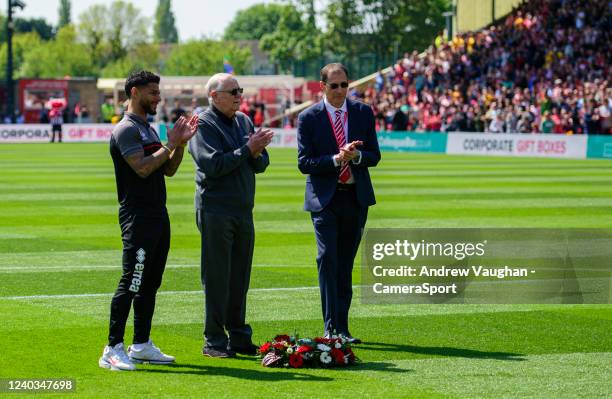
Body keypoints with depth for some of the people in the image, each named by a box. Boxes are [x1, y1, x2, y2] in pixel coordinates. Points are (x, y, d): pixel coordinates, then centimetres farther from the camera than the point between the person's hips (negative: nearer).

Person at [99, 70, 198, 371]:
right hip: (138, 218, -10)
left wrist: (181, 143, 4)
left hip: (158, 215, 10)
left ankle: (141, 346, 18)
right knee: (130, 283, -12)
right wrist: (170, 144, -15)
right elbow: (142, 168, -22)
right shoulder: (126, 129, -11)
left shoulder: (149, 129, 19)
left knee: (150, 283, 12)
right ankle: (113, 349, -12)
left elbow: (168, 169, 18)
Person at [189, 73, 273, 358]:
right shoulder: (203, 124, -7)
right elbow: (213, 165, -18)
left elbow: (261, 165, 14)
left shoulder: (244, 121, 16)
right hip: (216, 212, -7)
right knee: (216, 278, -3)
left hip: (243, 210, 7)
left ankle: (238, 335, 17)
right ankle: (214, 341, 1)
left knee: (240, 278, 10)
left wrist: (257, 154, -9)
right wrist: (248, 149, -14)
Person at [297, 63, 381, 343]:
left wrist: (356, 155, -17)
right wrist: (337, 159, -20)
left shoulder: (363, 113, 5)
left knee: (345, 265, 8)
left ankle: (342, 328, 14)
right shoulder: (308, 118, -3)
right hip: (325, 198, -3)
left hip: (356, 197, 3)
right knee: (328, 260, -12)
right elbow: (304, 163, -7)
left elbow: (374, 156, 5)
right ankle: (332, 328, -12)